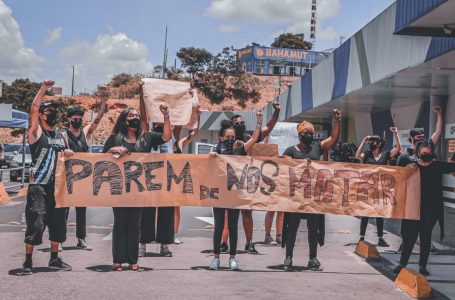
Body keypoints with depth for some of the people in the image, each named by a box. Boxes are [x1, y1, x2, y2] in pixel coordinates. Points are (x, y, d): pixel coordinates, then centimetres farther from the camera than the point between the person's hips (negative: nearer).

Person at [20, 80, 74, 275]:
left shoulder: (61, 135, 15)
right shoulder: (36, 132, -2)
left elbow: (66, 155, 24)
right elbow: (33, 109, -17)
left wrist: (68, 153, 1)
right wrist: (43, 89, -19)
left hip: (57, 186, 6)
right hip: (38, 186, -6)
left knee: (58, 224, 10)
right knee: (35, 224, -9)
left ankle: (54, 259, 22)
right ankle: (28, 262, -1)